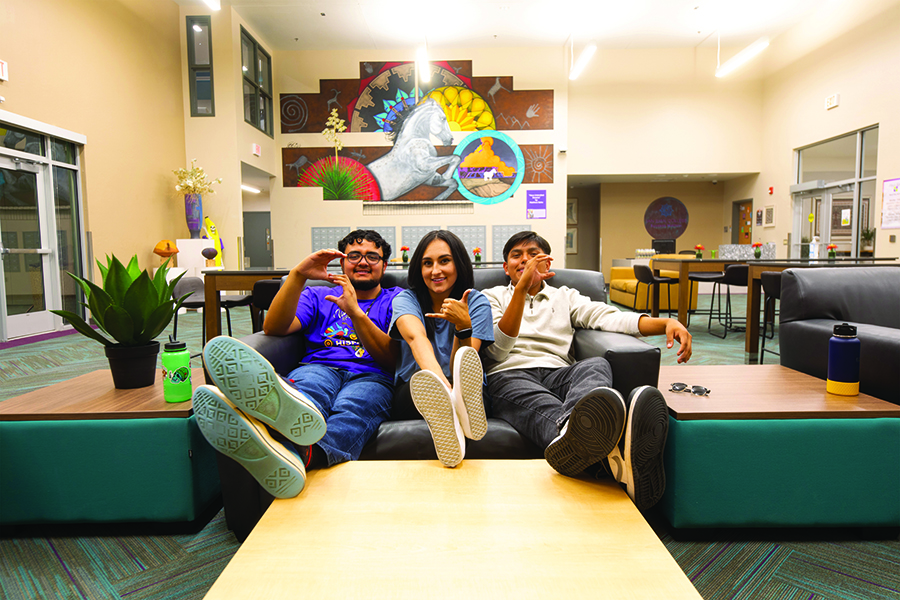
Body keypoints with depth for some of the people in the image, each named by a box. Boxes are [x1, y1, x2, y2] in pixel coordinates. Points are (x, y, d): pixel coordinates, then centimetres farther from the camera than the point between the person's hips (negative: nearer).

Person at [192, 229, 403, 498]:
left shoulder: (396, 300, 21)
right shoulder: (318, 296, 27)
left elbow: (393, 360, 4)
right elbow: (273, 328, 8)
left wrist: (355, 312, -9)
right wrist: (297, 274, -5)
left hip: (370, 377, -1)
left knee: (351, 410, -38)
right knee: (307, 385, -37)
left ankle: (297, 453, -70)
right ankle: (296, 408, -74)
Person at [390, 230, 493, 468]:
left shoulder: (476, 301, 1)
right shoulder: (405, 299, 1)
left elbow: (461, 368, -9)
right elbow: (416, 337, -26)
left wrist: (463, 326, -29)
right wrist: (443, 385, -47)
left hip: (466, 390, 1)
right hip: (412, 392, 0)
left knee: (465, 374, -36)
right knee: (424, 378, -37)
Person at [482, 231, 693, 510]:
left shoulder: (565, 297, 29)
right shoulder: (492, 297, 22)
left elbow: (609, 317, 9)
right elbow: (498, 350, 3)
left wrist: (665, 323, -10)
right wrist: (521, 288, -7)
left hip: (558, 373, 2)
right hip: (510, 376, -2)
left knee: (596, 365, -33)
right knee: (541, 404, -39)